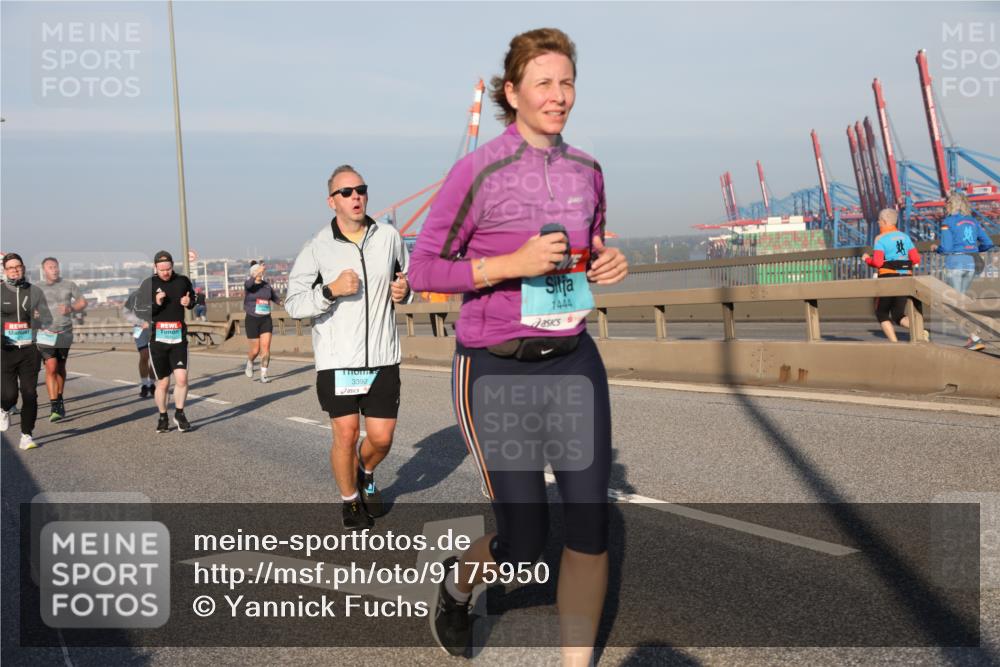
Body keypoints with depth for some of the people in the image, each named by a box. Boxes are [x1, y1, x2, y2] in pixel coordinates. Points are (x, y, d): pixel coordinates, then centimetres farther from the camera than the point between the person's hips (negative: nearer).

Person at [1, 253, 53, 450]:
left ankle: (26, 435, 11)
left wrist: (39, 320, -14)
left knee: (30, 393, -2)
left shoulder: (34, 291, 7)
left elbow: (48, 320, 10)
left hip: (29, 350, 1)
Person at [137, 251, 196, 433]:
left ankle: (179, 413, 9)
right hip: (157, 338, -1)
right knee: (163, 382, 5)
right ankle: (163, 417, 22)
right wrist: (156, 304, -18)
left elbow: (194, 299, 23)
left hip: (178, 338, 1)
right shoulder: (148, 284, 0)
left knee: (181, 378, -11)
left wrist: (189, 303, -1)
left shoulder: (183, 281, 6)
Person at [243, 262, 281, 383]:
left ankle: (263, 375, -6)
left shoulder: (267, 285, 7)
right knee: (255, 350, 1)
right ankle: (249, 363, 34)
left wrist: (282, 303, -2)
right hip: (252, 320, -3)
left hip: (266, 320, 3)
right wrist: (258, 272, -45)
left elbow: (275, 298, 19)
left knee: (266, 347, -11)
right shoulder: (248, 284, -5)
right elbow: (249, 283, -30)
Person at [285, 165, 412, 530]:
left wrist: (404, 291, -4)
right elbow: (293, 303, -4)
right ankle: (350, 501, 23)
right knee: (346, 433, -3)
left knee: (381, 437, 4)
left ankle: (365, 473, 39)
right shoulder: (317, 248, -5)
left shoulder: (389, 237, 3)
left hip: (383, 356, 3)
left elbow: (407, 278, 19)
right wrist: (331, 290, -20)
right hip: (337, 358, -2)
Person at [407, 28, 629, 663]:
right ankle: (458, 584, 37)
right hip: (498, 370, -5)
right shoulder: (478, 171, -11)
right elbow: (423, 269, -8)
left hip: (573, 360, 5)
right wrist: (511, 264, -21)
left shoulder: (587, 170, 7)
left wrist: (610, 264, -2)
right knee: (524, 539, 1)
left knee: (591, 527, 2)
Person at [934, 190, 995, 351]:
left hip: (954, 264, -6)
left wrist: (936, 248, 6)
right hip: (970, 264, 6)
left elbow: (946, 248, -14)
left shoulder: (948, 222, -8)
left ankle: (976, 339, -11)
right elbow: (988, 243, 9)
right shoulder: (972, 221, 11)